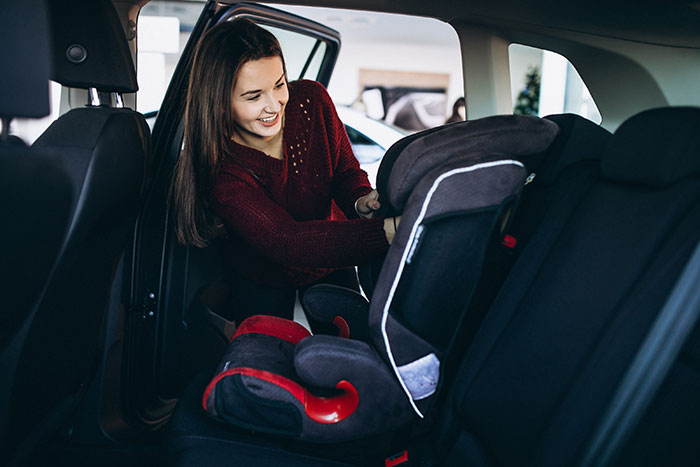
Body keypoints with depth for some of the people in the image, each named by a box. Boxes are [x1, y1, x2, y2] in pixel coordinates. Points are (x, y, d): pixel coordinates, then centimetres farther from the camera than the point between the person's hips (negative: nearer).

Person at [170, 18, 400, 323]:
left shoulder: (311, 101, -21)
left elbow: (346, 173, -9)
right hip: (263, 283, -3)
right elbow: (286, 242, -44)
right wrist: (392, 230, -58)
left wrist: (362, 204, -36)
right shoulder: (218, 168, -33)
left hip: (333, 267, 4)